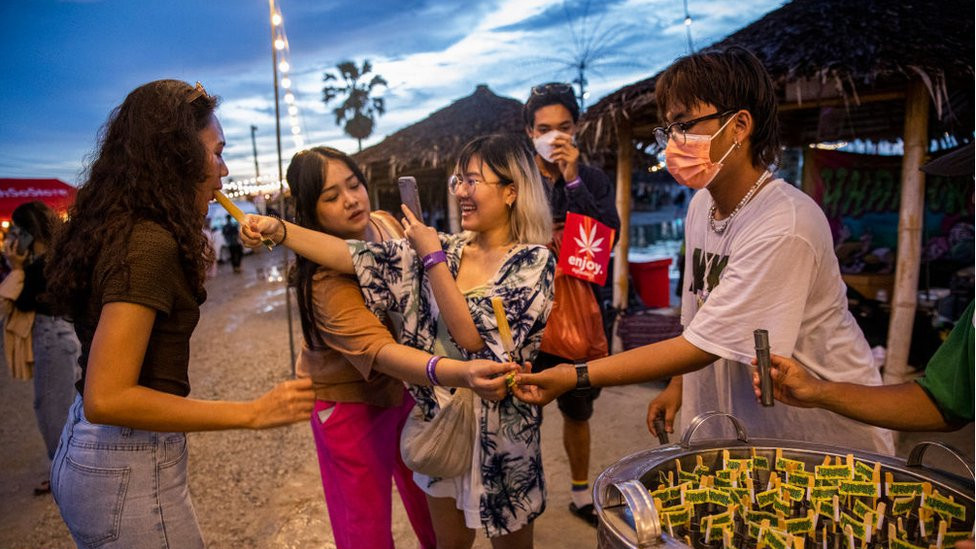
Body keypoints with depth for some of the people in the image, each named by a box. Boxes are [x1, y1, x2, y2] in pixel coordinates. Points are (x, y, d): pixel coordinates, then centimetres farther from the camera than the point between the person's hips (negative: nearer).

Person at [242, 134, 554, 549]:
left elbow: (475, 338, -23)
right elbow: (355, 256, -12)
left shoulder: (534, 262, -13)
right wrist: (277, 229, -22)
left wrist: (433, 257, -19)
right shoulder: (443, 250, -1)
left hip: (498, 431, -3)